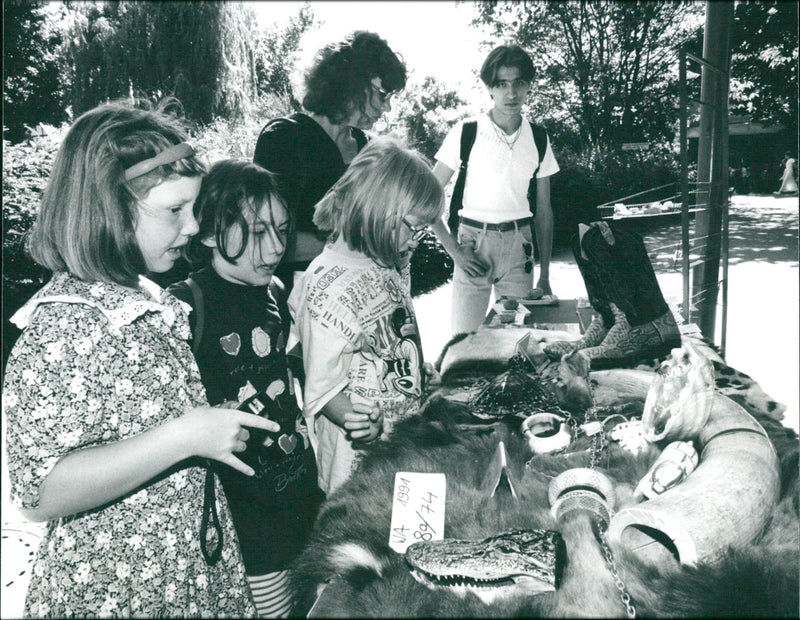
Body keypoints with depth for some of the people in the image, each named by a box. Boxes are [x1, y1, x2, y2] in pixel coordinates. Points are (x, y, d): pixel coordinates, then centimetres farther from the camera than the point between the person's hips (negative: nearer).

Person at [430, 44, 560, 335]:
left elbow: (543, 210, 11)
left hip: (518, 244, 3)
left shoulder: (538, 139, 6)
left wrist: (544, 276, 8)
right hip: (473, 240, -3)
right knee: (465, 339, -5)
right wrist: (453, 249, -12)